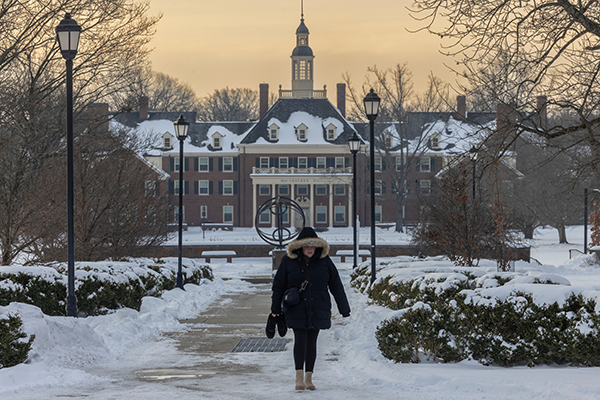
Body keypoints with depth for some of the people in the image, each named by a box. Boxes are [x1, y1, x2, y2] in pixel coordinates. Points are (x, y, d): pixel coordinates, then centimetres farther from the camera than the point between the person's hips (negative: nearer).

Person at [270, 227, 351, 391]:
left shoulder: (324, 260, 2)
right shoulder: (288, 261, -1)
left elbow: (336, 285, 7)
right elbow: (279, 285, 6)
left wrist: (344, 308, 7)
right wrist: (275, 308, 7)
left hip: (318, 309, 2)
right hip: (296, 309, -1)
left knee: (311, 341, 5)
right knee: (300, 339, -12)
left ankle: (309, 377, 11)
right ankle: (299, 377, -13)